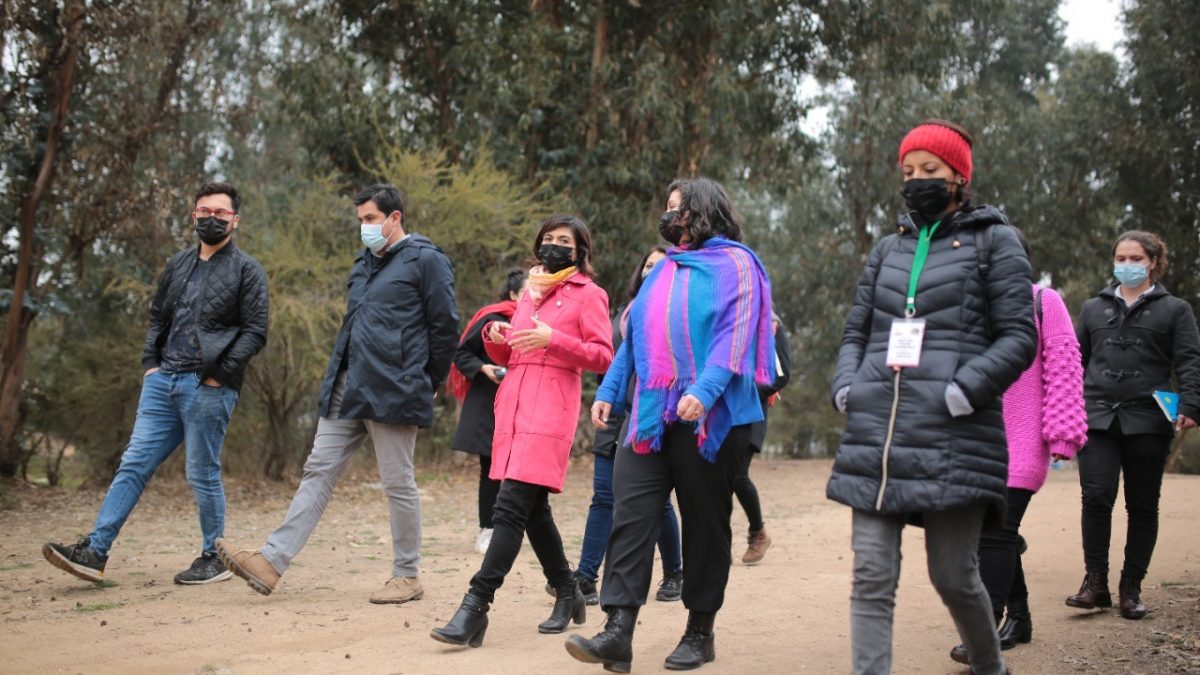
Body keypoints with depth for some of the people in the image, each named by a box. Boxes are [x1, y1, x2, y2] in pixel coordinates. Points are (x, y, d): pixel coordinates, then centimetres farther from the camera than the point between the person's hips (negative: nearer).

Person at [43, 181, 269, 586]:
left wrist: (219, 375, -12)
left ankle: (214, 559, 13)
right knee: (134, 465, 2)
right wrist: (150, 362, 11)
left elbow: (254, 332, -7)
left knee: (203, 475, -1)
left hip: (208, 388, -6)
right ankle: (95, 551, 1)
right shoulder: (178, 265, 17)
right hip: (163, 382, 6)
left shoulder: (247, 271, -1)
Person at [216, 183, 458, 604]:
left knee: (398, 484, 0)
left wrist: (426, 384, -3)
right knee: (318, 471, 3)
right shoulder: (364, 264, 20)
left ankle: (408, 576, 12)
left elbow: (445, 327, -7)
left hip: (392, 393, -8)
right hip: (346, 391, 8)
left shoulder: (425, 260, -5)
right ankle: (272, 562, 0)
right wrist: (340, 375, 18)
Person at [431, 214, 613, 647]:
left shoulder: (588, 295, 3)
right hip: (512, 403, 7)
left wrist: (554, 339, -18)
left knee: (512, 505, -15)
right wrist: (496, 338, 3)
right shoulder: (530, 292, 22)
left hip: (551, 410, -7)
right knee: (532, 508, 10)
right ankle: (567, 595, 25)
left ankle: (475, 608, -19)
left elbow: (603, 356, -6)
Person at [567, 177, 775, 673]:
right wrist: (609, 391, 14)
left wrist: (705, 391, -27)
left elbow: (735, 335, -15)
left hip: (710, 418, -6)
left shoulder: (734, 265, -3)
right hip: (651, 416, 6)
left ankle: (700, 632, 16)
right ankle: (618, 632, -12)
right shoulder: (665, 269, 19)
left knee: (705, 522, 5)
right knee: (631, 514, -7)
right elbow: (634, 336, 21)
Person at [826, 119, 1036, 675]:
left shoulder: (993, 242, 7)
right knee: (871, 578, -4)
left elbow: (1019, 337, 0)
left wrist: (965, 389, -14)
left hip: (954, 437, -4)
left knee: (953, 576, 3)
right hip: (876, 435, 4)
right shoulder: (888, 250, 19)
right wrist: (846, 386, 3)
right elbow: (856, 331, 23)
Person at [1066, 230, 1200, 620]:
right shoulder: (1094, 309, 16)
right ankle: (1096, 582, -4)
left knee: (1142, 507, 4)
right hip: (1098, 417, 1)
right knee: (1096, 497, -13)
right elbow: (1076, 362, 18)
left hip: (1147, 421, -1)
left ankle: (1131, 589, 13)